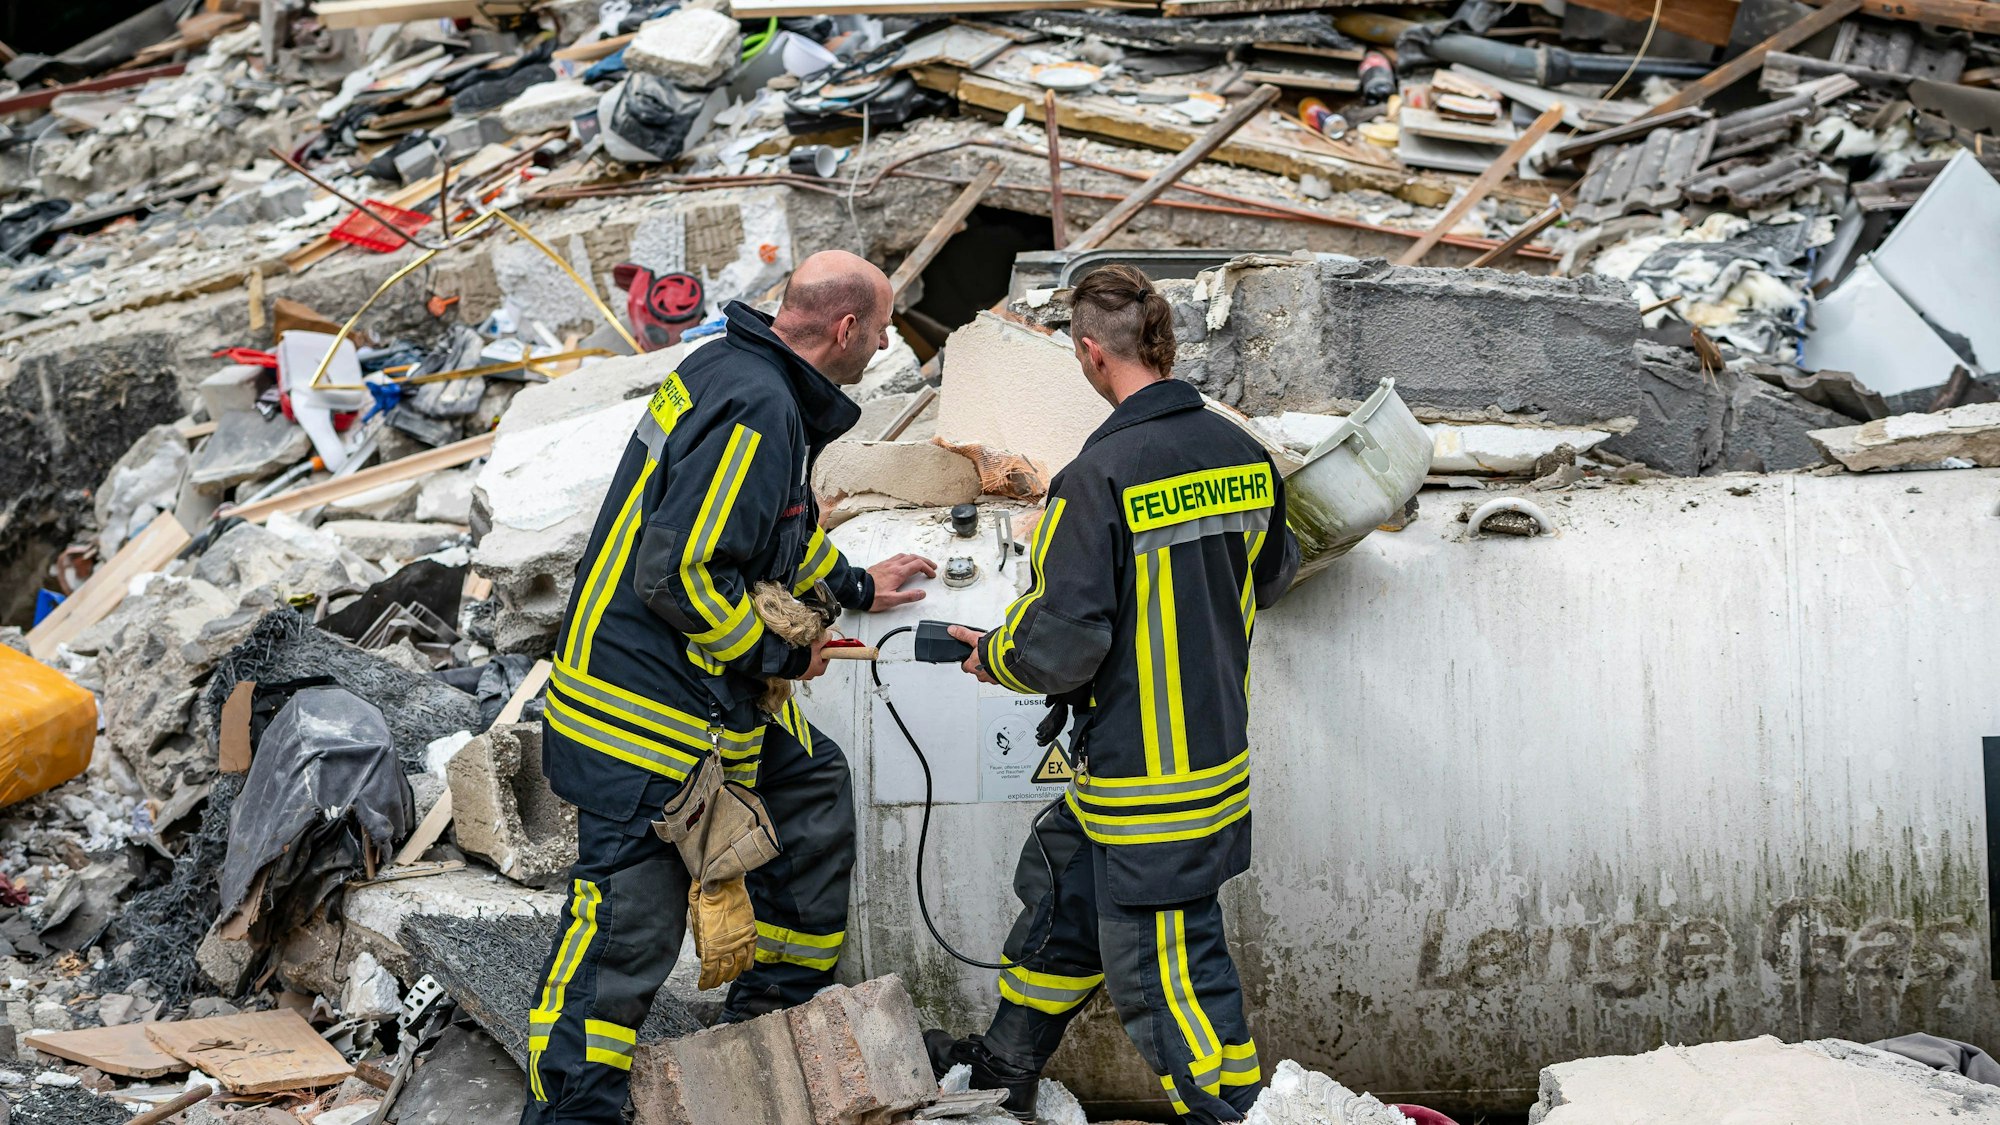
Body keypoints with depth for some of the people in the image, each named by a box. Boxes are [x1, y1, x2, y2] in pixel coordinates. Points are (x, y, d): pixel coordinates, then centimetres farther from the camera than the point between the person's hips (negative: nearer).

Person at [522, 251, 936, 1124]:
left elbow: (785, 525, 28)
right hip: (647, 704, -11)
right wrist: (780, 655, -14)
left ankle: (772, 1017, 32)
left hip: (715, 686, 11)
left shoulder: (730, 369, 10)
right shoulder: (758, 412, -23)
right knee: (630, 918, -4)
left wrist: (856, 588, 39)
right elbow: (680, 576, -28)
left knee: (813, 790, 20)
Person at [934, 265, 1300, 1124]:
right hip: (1219, 751, 9)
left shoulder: (1100, 478, -23)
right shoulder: (1242, 455, 0)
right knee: (1064, 889, 25)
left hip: (1146, 782, -9)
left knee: (1163, 967, 2)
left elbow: (1060, 644, -23)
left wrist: (993, 657, -1)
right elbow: (1272, 574, 18)